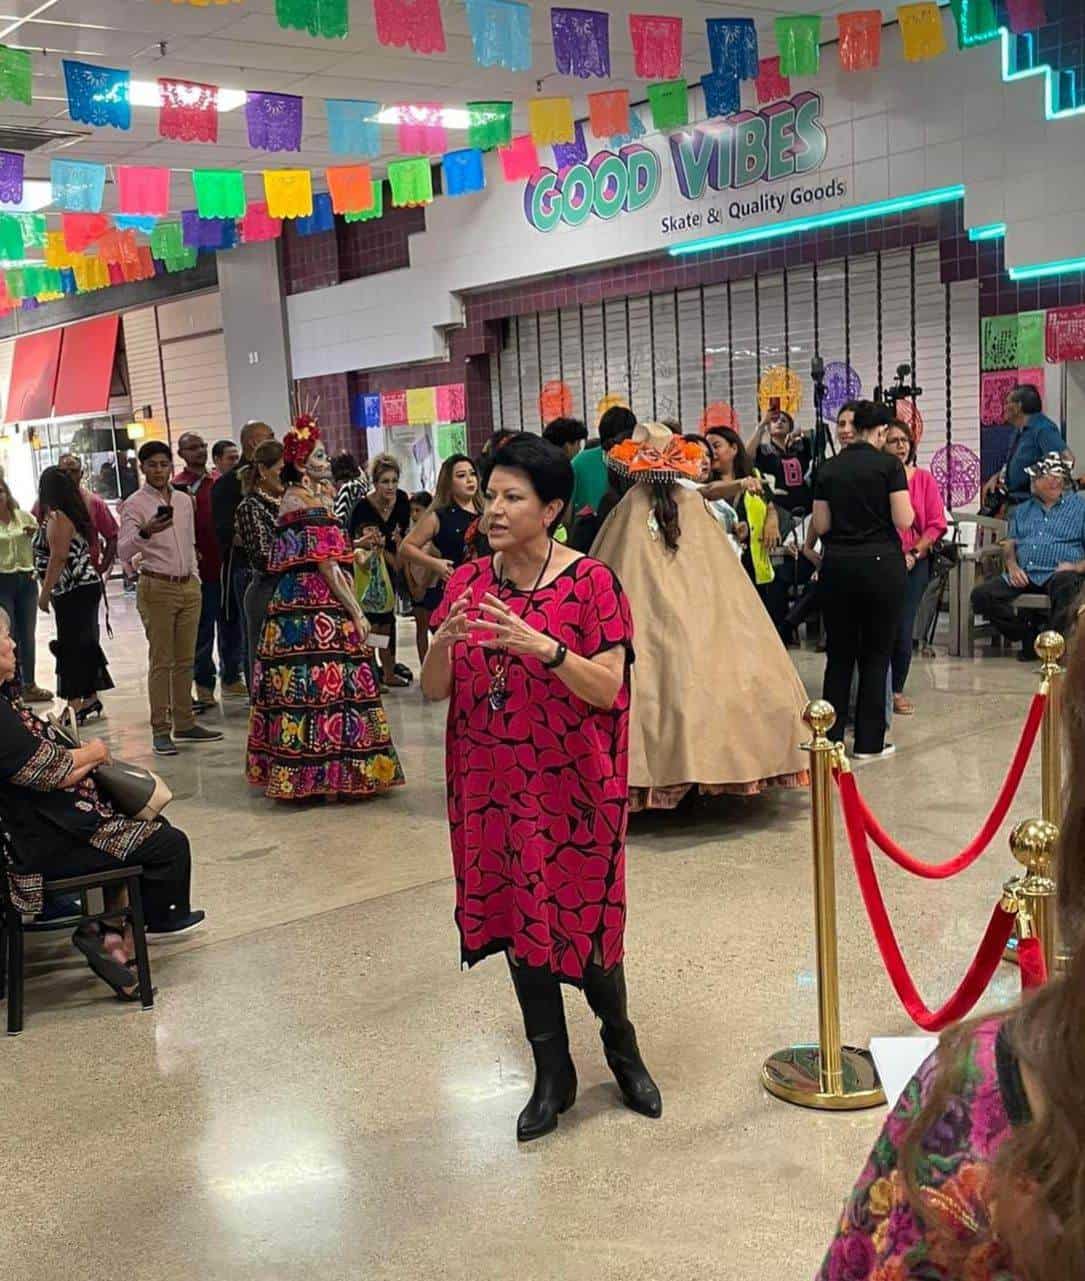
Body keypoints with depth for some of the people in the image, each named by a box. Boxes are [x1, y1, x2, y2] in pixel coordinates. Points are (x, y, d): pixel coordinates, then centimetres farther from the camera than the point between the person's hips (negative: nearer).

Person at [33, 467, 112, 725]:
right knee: (84, 645, 15)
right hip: (84, 587, 10)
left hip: (74, 592, -10)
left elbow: (58, 558, -20)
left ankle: (76, 706, -4)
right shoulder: (73, 514, 13)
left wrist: (45, 593, -18)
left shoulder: (57, 517, -15)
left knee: (71, 647, -6)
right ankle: (90, 700, 22)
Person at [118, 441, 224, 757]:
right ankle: (160, 730, 1)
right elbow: (124, 552, -16)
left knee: (185, 660, 9)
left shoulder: (184, 500, 12)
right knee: (161, 662, -4)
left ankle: (184, 724, 17)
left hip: (189, 586, 6)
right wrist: (145, 532, -33)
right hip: (157, 588, -6)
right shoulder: (135, 504, -6)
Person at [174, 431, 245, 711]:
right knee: (203, 630, 0)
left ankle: (231, 678, 25)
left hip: (226, 563, 6)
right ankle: (204, 685, 9)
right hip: (201, 567, -6)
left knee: (232, 624, 13)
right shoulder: (178, 487, -6)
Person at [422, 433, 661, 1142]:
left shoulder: (591, 582, -9)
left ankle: (622, 1045, 35)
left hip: (572, 784, -4)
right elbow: (434, 690, 2)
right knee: (517, 921, 11)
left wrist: (542, 647, -29)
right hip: (491, 785, 4)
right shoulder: (467, 582, 3)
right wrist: (445, 641, -19)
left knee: (583, 921, 5)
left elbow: (606, 690, -14)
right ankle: (553, 1072, 29)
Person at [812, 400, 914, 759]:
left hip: (837, 565, 3)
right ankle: (868, 743, 8)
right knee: (876, 654, 5)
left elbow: (820, 525, 2)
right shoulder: (889, 465, -7)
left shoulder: (828, 469, 4)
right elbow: (904, 520, -11)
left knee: (839, 653, 12)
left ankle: (831, 738, 14)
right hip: (881, 563, -3)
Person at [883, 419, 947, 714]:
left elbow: (936, 524, 4)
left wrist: (914, 553, -6)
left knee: (903, 629, -2)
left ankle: (897, 691, 14)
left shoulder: (923, 479, 5)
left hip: (913, 564, 1)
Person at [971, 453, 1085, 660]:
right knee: (981, 594, -20)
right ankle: (1028, 633, -8)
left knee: (1067, 585, -41)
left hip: (1057, 573, -4)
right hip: (1022, 574, 4)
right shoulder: (1022, 510, 27)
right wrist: (1012, 565, -3)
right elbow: (1009, 543, 18)